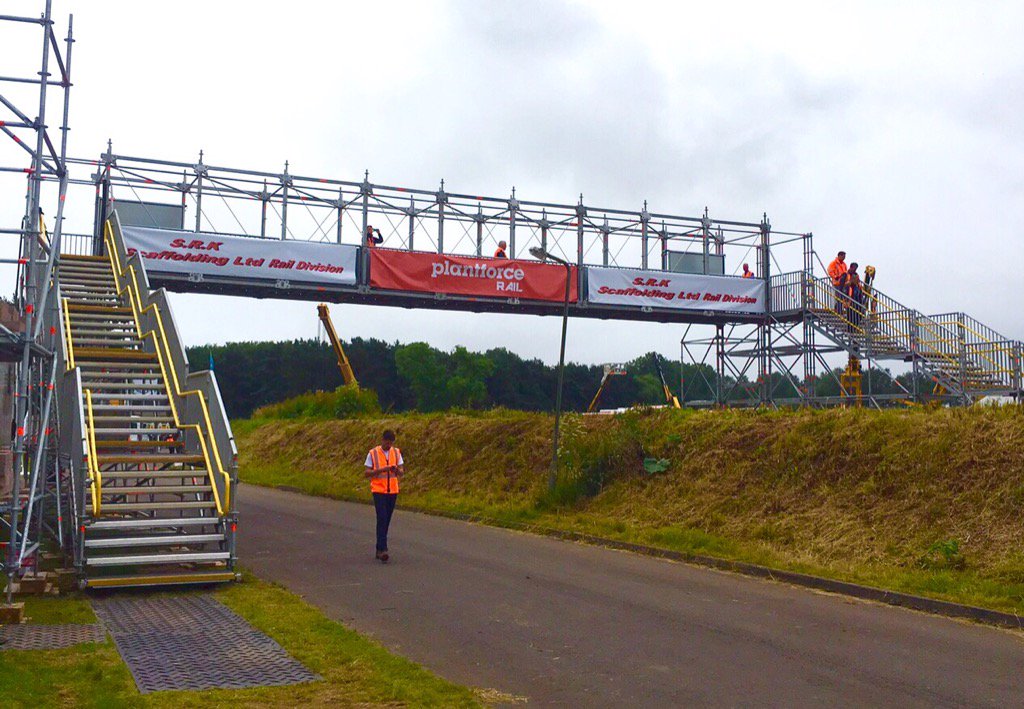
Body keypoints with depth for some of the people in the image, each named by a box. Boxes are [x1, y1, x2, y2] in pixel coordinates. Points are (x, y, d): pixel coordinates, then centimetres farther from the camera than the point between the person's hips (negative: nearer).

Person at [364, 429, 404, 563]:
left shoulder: (396, 452, 6)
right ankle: (382, 550, -17)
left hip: (393, 491, 4)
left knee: (387, 521, 8)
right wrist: (381, 469, -19)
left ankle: (379, 549, 19)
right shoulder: (373, 453, -4)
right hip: (379, 491, -4)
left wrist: (397, 470, -18)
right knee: (382, 519, -14)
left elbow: (402, 472, 6)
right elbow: (366, 473, -5)